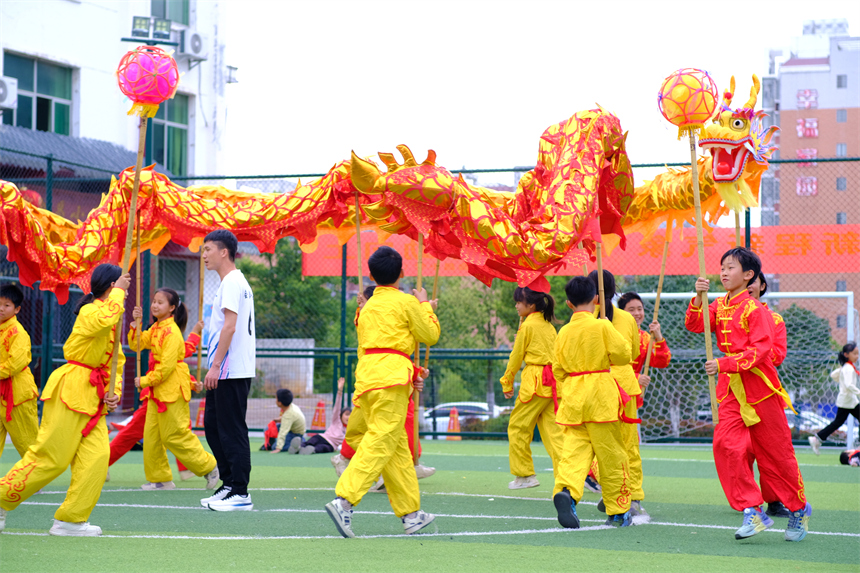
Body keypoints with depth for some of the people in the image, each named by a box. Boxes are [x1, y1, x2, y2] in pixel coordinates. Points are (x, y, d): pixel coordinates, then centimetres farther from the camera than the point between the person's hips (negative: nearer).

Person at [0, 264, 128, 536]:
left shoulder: (109, 319, 19)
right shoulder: (90, 311, -10)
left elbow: (116, 363, 22)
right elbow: (105, 320, -36)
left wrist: (114, 394, 5)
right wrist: (118, 292, -23)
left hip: (92, 397, 9)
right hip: (71, 389, -9)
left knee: (97, 455, -5)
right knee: (49, 457, -8)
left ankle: (70, 520, -1)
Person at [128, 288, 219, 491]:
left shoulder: (172, 332, -17)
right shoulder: (156, 329, 12)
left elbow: (166, 366, -20)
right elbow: (137, 344, 11)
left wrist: (145, 381, -14)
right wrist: (136, 323, -1)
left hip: (173, 389, -9)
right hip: (157, 390, 9)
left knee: (175, 436, -6)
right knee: (151, 435, 6)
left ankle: (209, 467, 7)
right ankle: (159, 477, 13)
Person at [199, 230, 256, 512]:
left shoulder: (232, 282, -12)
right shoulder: (233, 282, 19)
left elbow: (230, 326, -20)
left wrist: (215, 366, -21)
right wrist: (214, 367, 22)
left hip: (232, 371, -10)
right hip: (226, 372, 10)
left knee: (232, 430, -7)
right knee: (213, 425, 14)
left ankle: (240, 493, -5)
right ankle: (229, 485, 18)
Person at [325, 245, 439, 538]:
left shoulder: (367, 308, 19)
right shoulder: (407, 302, 0)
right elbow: (430, 335, 7)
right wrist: (425, 306, 23)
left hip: (366, 372, 7)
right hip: (392, 374, -7)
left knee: (398, 447, 12)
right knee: (379, 443, -13)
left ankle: (411, 514, 16)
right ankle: (344, 500, -29)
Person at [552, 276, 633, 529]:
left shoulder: (563, 332, 6)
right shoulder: (602, 326, -7)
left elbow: (558, 369, 12)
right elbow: (623, 354, -7)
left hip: (572, 396, 4)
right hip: (600, 395, -4)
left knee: (574, 451, 1)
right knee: (611, 455, 5)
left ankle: (566, 490, -27)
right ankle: (618, 512, 12)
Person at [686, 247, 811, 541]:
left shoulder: (755, 309, -11)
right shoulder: (719, 306, 10)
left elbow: (760, 350, -18)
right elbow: (694, 324, -1)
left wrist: (724, 363, -24)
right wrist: (699, 297, -16)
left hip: (759, 387, -6)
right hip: (730, 388, 6)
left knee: (775, 452, 3)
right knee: (726, 445, -11)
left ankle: (799, 509, 22)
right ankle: (752, 511, -6)